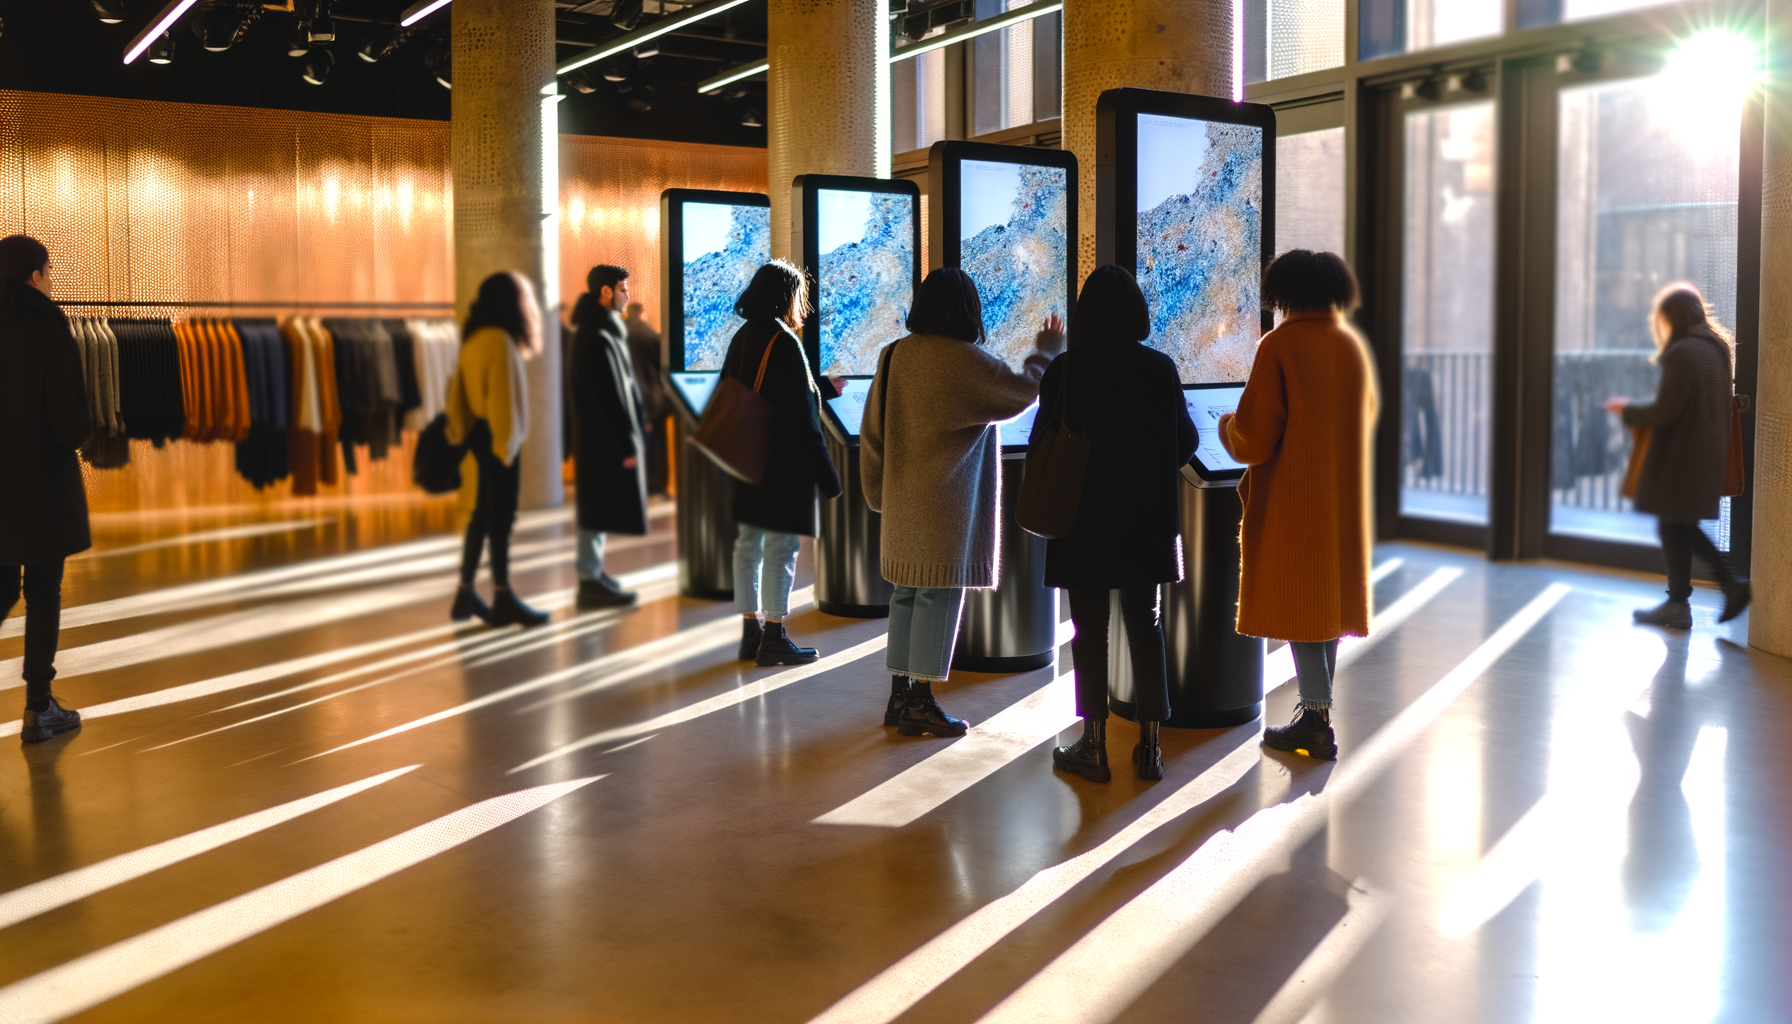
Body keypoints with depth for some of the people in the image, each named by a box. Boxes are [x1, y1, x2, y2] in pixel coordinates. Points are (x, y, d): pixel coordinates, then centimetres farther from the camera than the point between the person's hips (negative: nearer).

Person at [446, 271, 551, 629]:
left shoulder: (475, 338, 11)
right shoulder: (501, 341, -16)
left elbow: (459, 387, 14)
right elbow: (503, 396, -20)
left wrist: (461, 429, 16)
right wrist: (507, 442, -17)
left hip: (480, 434, 9)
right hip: (497, 436, -9)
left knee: (484, 513, 14)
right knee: (501, 516, -3)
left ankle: (466, 593, 19)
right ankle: (503, 599, 3)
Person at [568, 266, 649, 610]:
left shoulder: (600, 331, 13)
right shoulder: (597, 338, -19)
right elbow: (609, 397, -21)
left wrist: (632, 434, 17)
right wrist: (627, 445, -19)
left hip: (598, 435, 10)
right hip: (603, 438, -10)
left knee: (599, 505, 16)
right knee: (598, 508, -4)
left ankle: (591, 568, 25)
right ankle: (590, 582, 2)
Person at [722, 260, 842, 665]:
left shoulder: (742, 338, 10)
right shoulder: (784, 343, -16)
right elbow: (800, 416, -19)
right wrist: (825, 473, -16)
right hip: (783, 464, -9)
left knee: (749, 544, 11)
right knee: (781, 548, -2)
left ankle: (750, 633, 19)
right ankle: (773, 639, 2)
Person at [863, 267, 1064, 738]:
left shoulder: (895, 355, 5)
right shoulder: (964, 360, -14)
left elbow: (872, 432, 9)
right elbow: (1022, 390, -4)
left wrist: (879, 494, 18)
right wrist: (1046, 352, 14)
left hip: (902, 499, 7)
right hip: (945, 502, -7)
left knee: (906, 593, 13)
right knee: (939, 594, 0)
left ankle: (899, 697, 19)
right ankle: (921, 703, 3)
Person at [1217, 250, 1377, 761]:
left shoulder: (1279, 346, -15)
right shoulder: (1354, 347, 6)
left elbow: (1252, 439, -18)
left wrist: (1227, 426, 4)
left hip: (1292, 499, -6)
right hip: (1343, 499, 6)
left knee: (1297, 604, 0)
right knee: (1328, 599, 14)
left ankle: (1317, 722, 1)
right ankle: (1317, 708, 22)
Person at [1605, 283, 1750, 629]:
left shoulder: (1682, 353, -19)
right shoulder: (1718, 348, 9)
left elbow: (1664, 412, -20)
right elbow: (1726, 403, 17)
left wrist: (1627, 409, -3)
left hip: (1681, 457, -9)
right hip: (1708, 455, 9)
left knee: (1673, 526, 3)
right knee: (1684, 526, 19)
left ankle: (1677, 606, 11)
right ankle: (1732, 584, 14)